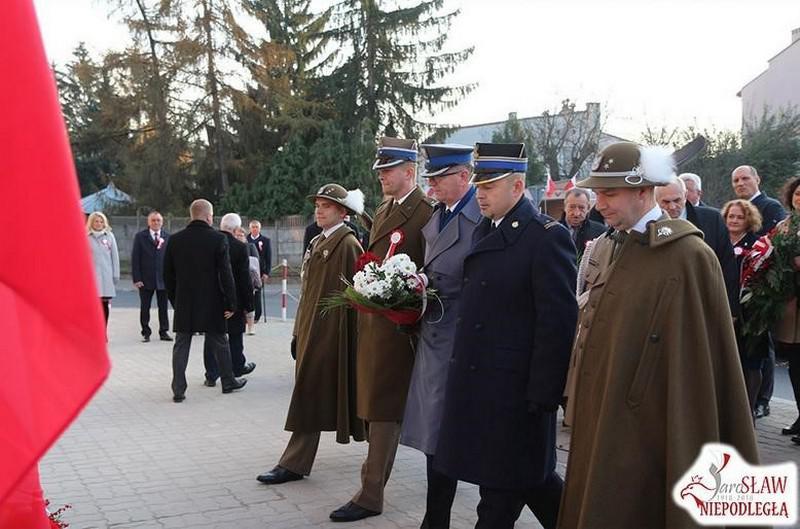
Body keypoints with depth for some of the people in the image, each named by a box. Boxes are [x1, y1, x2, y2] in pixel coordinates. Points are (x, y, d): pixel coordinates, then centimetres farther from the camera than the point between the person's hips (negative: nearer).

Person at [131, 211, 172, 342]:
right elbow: (135, 258, -2)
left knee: (163, 307, 7)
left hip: (163, 278, 1)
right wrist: (136, 278, -9)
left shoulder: (167, 237, 5)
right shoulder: (140, 237, 1)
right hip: (145, 279, -1)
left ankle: (164, 331, 17)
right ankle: (146, 332, 15)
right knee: (145, 308, 6)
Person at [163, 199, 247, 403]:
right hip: (211, 303, -2)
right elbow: (226, 274, -11)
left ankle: (178, 390, 6)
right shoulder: (218, 239, -10)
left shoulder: (175, 240, 1)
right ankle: (228, 382, 26)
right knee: (219, 343, 13)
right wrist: (231, 303, -5)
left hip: (184, 304, 2)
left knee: (181, 346, 7)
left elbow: (168, 274, 6)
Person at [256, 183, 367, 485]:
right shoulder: (317, 243, 14)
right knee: (309, 394, 14)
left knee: (310, 393, -5)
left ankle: (294, 465, 2)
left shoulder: (348, 244, -12)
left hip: (331, 332, -8)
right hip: (311, 329, 8)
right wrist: (299, 333, 16)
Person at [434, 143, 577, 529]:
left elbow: (558, 321, -16)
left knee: (502, 486, 5)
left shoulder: (546, 237, -13)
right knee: (527, 475, 17)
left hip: (515, 385, -8)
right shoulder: (483, 232, 12)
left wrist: (542, 394, -17)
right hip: (476, 379, 8)